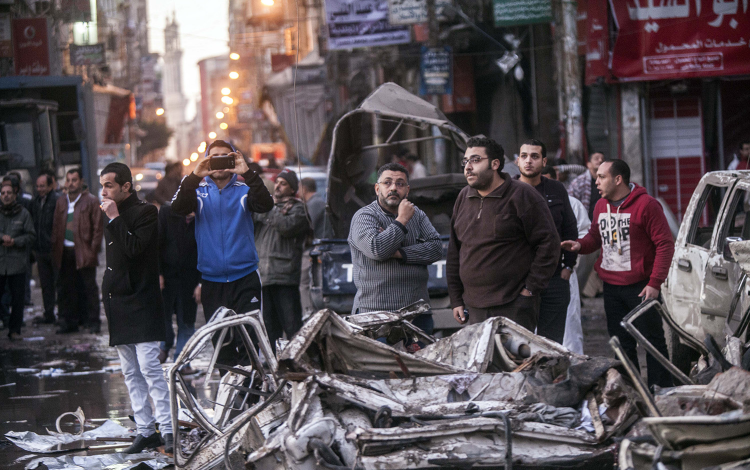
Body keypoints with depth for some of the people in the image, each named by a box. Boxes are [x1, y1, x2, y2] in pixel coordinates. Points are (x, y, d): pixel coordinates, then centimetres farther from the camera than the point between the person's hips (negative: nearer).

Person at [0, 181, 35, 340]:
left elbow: (30, 236, 3)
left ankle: (15, 330, 9)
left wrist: (15, 241, -11)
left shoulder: (24, 214, 5)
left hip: (17, 263, 0)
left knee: (17, 297, 1)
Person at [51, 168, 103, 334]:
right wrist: (55, 250, 5)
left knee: (89, 288, -2)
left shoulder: (91, 201, -1)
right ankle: (69, 322, 12)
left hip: (84, 252, -5)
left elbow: (98, 227, -4)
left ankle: (93, 322, 4)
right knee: (65, 289, 5)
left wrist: (93, 250, -11)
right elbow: (56, 227, 14)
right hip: (65, 252, 5)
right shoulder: (61, 202, 14)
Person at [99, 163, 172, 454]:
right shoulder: (110, 214, 16)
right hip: (118, 304, 8)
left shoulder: (145, 212, -7)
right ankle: (145, 430, 11)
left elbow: (134, 249, -21)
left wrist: (115, 219, -17)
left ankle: (167, 428, -10)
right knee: (131, 372, 7)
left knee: (150, 368, -13)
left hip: (141, 303, -8)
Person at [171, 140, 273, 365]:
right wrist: (194, 176, -25)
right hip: (212, 282, 1)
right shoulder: (199, 192, 7)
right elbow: (178, 208, -11)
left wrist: (247, 173, -27)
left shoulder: (244, 190, 4)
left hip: (245, 279, -1)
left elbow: (265, 205, -15)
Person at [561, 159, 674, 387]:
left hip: (640, 287, -7)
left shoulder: (646, 205, -12)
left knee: (653, 341, -1)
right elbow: (595, 236, 24)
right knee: (621, 344, 12)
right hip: (611, 287, 7)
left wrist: (655, 283, -17)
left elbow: (665, 244, -12)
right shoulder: (601, 206, 9)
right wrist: (580, 244, -1)